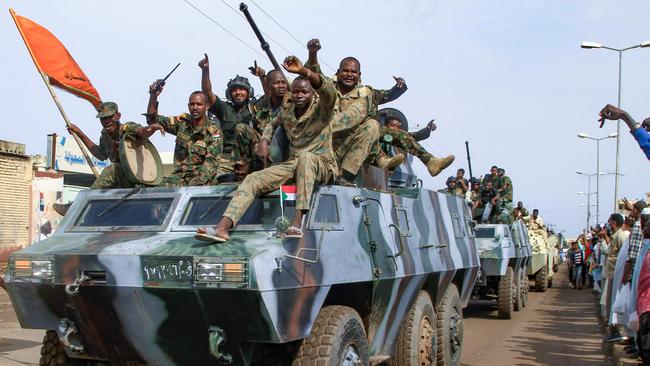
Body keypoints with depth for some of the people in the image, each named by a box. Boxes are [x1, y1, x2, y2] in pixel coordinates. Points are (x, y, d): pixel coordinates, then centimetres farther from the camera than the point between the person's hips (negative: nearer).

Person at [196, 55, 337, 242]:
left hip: (322, 166, -5)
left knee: (305, 156, -40)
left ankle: (297, 221, -46)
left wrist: (303, 71, -40)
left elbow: (329, 91, -26)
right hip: (293, 165, 5)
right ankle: (222, 227, -32)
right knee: (253, 179, -15)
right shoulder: (286, 111, 13)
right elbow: (272, 124, 35)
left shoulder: (321, 109, -3)